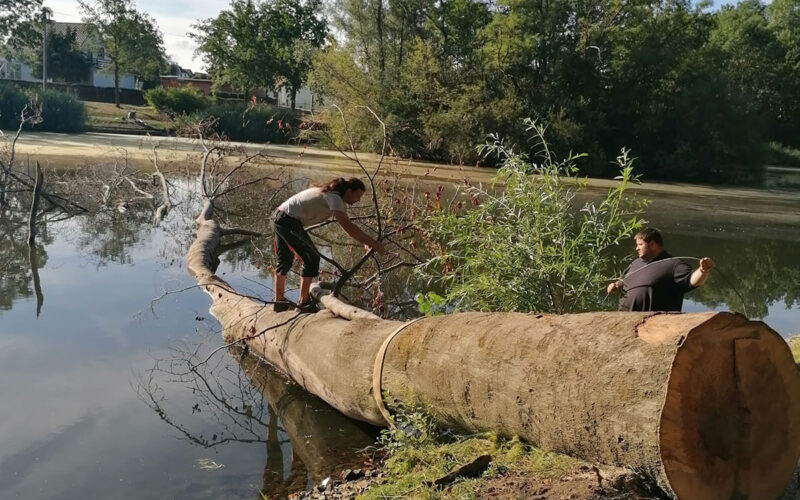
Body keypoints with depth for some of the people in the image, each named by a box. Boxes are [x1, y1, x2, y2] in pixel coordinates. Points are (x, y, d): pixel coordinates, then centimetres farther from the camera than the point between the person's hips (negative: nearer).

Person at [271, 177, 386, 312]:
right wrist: (373, 243, -23)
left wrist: (366, 240, 6)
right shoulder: (334, 198, -15)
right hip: (289, 222, -10)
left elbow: (347, 224, 17)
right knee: (312, 258, -2)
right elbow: (348, 227, -25)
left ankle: (279, 301, 27)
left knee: (284, 260, 19)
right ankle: (304, 301, 3)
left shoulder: (332, 195, 15)